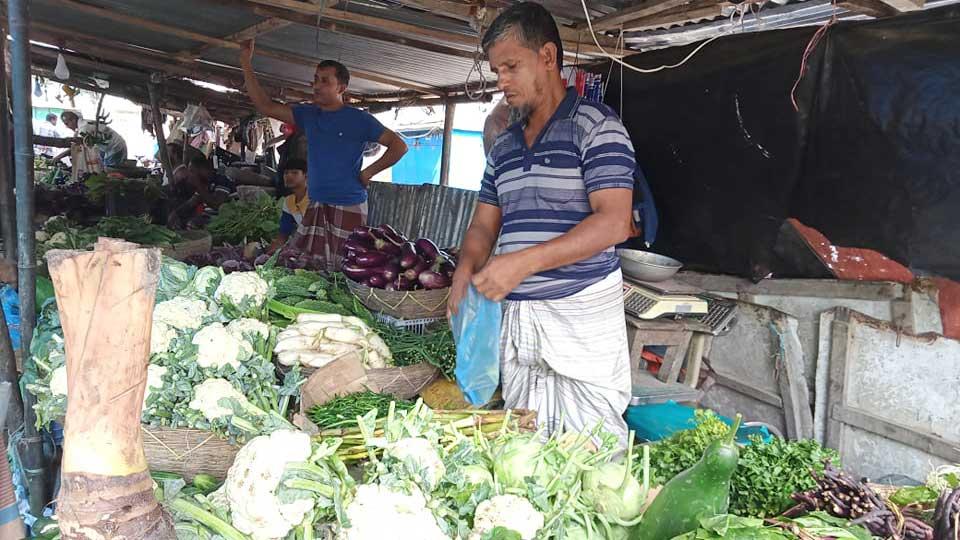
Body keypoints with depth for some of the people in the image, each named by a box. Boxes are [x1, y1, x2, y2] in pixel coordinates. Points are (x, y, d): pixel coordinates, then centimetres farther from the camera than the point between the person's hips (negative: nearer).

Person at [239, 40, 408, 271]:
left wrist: (368, 173, -9)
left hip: (349, 207, -6)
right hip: (316, 206, 6)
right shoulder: (308, 115, 11)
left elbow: (399, 146, -5)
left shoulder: (359, 120, -5)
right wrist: (246, 64, 5)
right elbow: (265, 106, 9)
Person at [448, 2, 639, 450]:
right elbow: (484, 223, 19)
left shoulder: (595, 126, -5)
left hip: (581, 313, -6)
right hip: (514, 316, 6)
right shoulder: (504, 146, 17)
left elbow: (614, 222, -16)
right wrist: (466, 268, -4)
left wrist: (524, 262, -23)